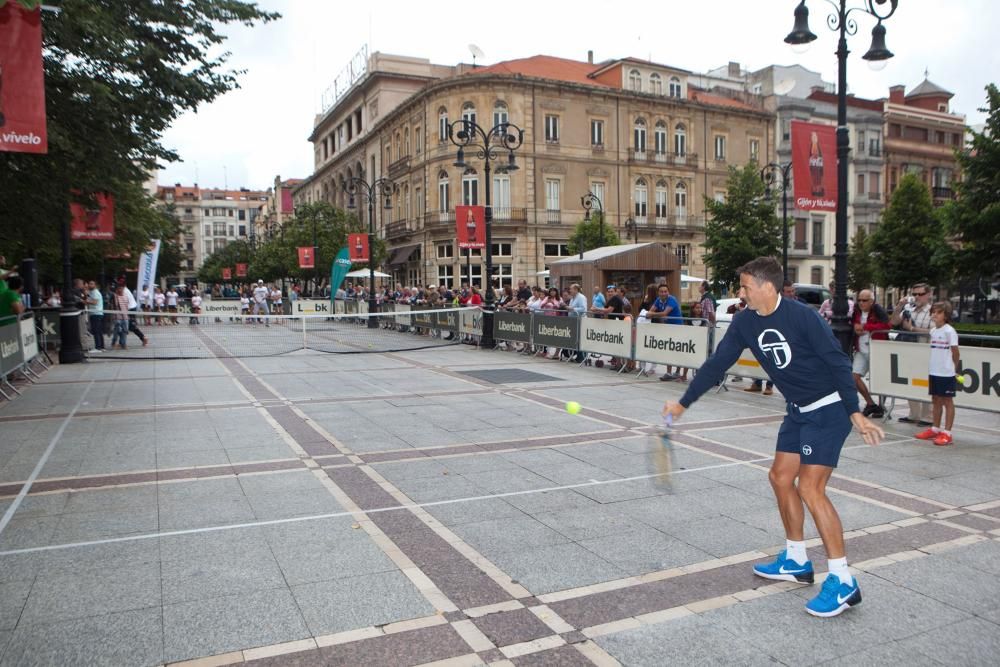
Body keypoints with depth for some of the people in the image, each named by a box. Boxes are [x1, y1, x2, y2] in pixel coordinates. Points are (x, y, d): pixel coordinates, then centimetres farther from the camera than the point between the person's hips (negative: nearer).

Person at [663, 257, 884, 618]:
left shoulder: (802, 316, -22)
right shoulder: (745, 322, -1)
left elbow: (837, 362, -19)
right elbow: (717, 364, 3)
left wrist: (855, 412, -21)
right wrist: (683, 403, 4)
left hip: (829, 408, -8)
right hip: (799, 410, 8)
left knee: (810, 487, -13)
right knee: (781, 476, 11)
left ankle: (843, 581, -2)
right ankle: (796, 560, 28)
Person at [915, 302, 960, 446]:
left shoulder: (949, 331, -11)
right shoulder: (933, 330, 9)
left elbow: (955, 352, -7)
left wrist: (953, 367, 2)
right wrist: (931, 367, 12)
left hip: (946, 373, -7)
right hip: (933, 371, 7)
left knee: (947, 401, 1)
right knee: (936, 400, 15)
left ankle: (947, 433, 5)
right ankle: (935, 430, 25)